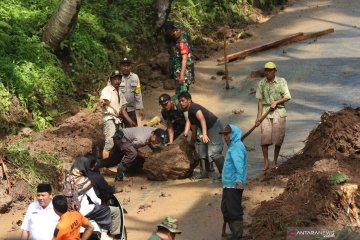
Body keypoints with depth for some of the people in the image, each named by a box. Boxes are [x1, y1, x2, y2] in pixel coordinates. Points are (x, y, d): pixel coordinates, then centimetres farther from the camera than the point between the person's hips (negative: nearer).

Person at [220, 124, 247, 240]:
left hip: (234, 185, -11)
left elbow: (238, 163, -29)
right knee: (225, 208, 16)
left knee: (234, 210, -8)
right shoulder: (232, 147, 20)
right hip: (228, 184, 11)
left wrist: (239, 179, -42)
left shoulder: (237, 146, -14)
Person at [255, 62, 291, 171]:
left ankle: (275, 161, 15)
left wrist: (276, 102, -15)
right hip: (266, 111, 1)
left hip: (279, 111, -1)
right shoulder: (262, 83, 4)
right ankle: (266, 162, -3)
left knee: (278, 137, 1)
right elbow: (260, 100, 4)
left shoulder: (281, 81, 0)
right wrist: (259, 116, -2)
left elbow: (287, 97, -1)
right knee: (265, 136, -9)